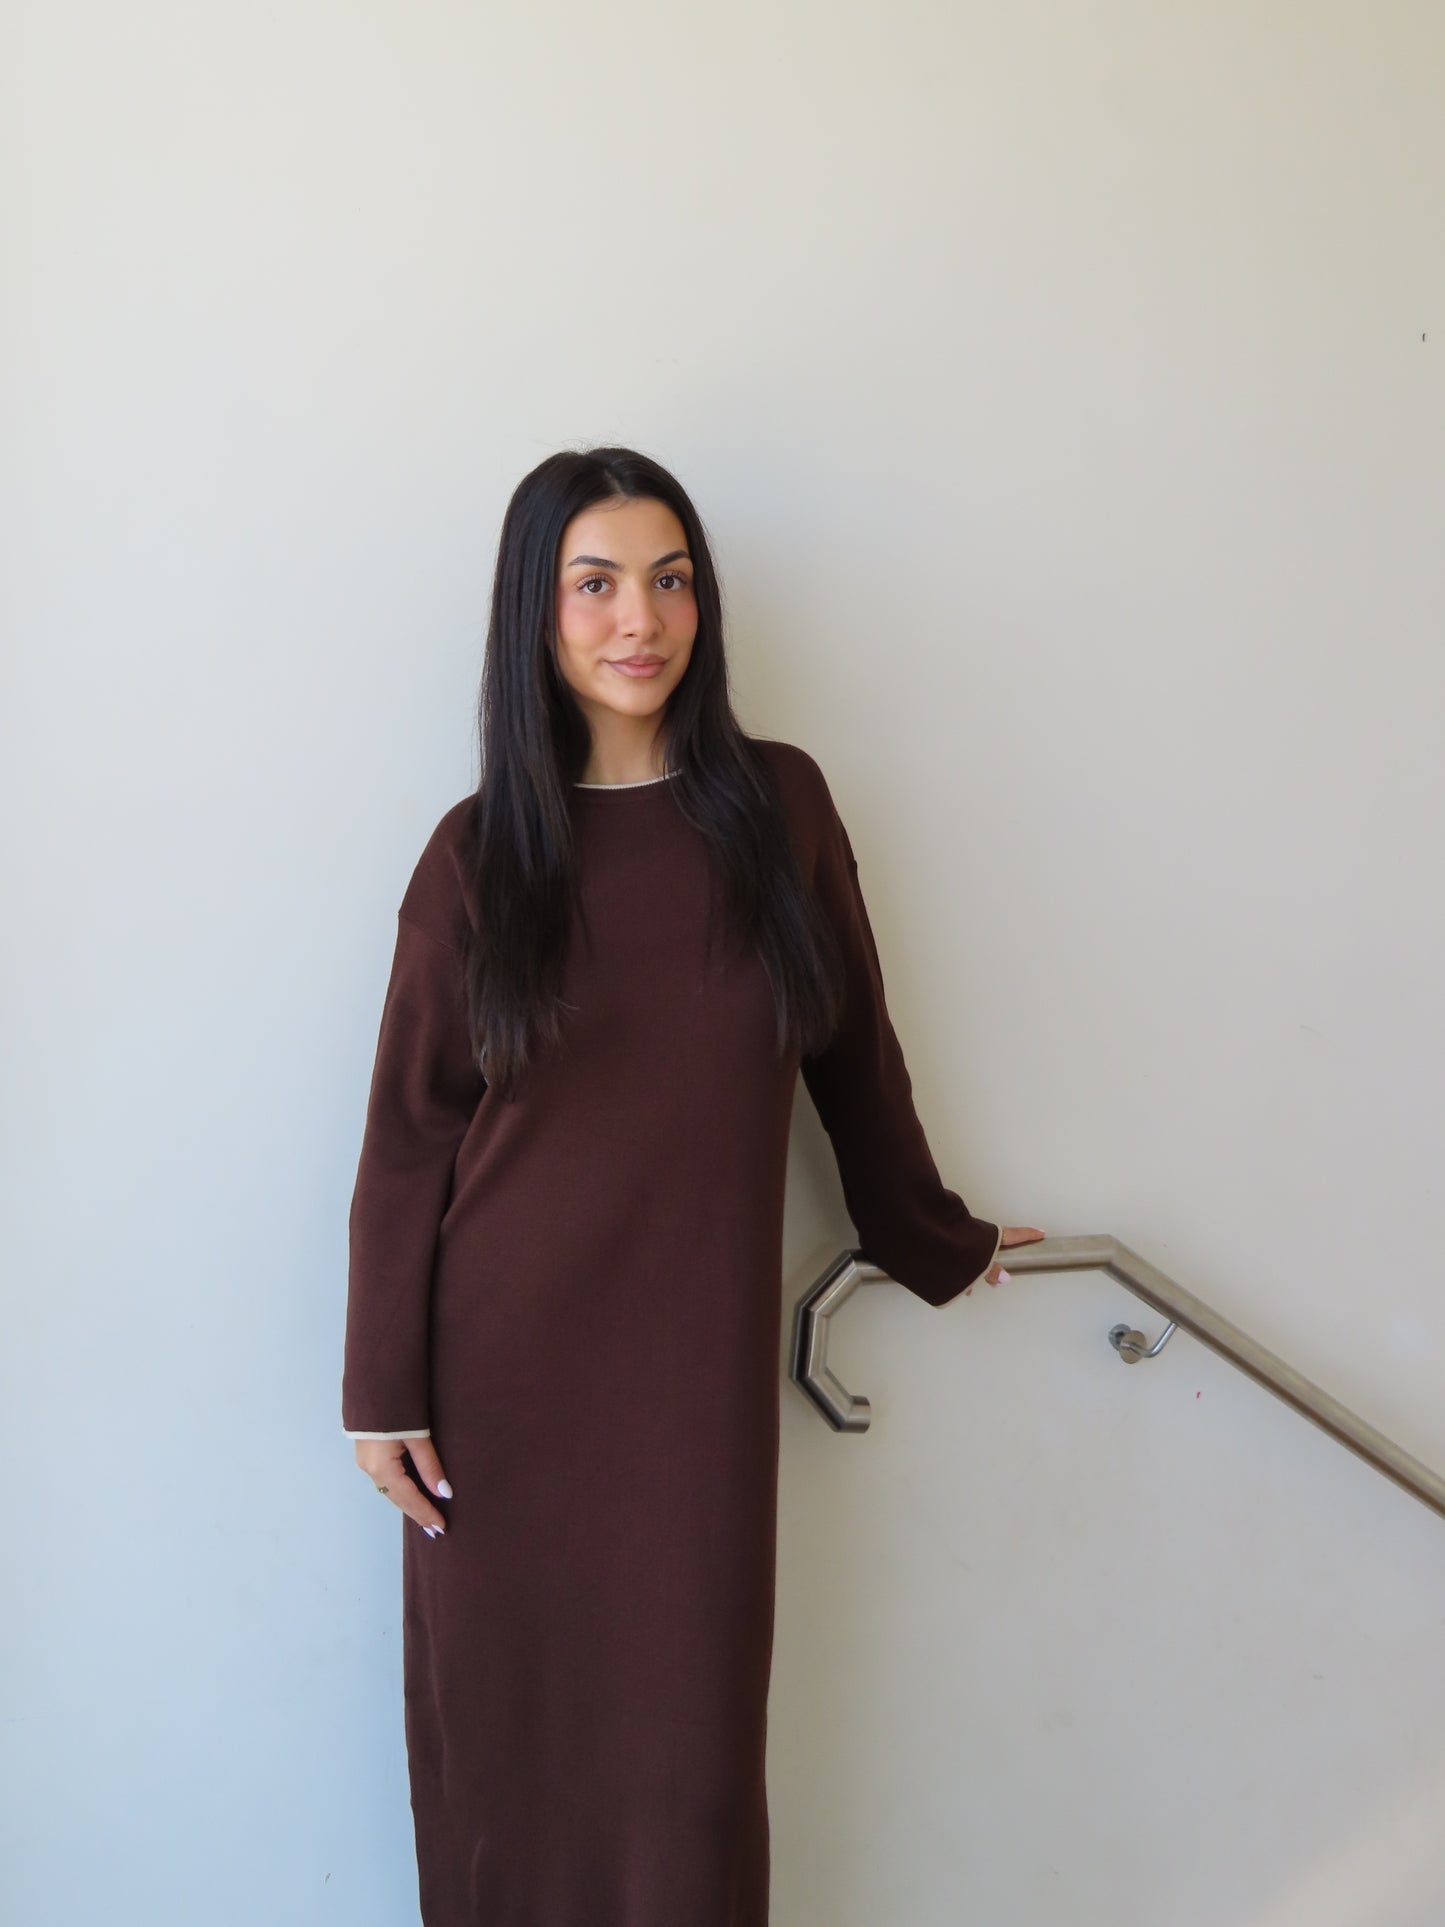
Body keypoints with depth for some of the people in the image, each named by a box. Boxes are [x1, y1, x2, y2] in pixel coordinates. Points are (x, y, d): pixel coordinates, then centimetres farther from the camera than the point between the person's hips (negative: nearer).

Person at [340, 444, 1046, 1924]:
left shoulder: (778, 805, 0)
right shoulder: (478, 853, -3)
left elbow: (854, 1053, 10)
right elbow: (408, 1135, -1)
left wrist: (936, 1244, 19)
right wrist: (383, 1389, -2)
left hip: (700, 1359, 1)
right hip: (504, 1364, 0)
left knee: (687, 1739, 7)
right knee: (503, 1720, 10)